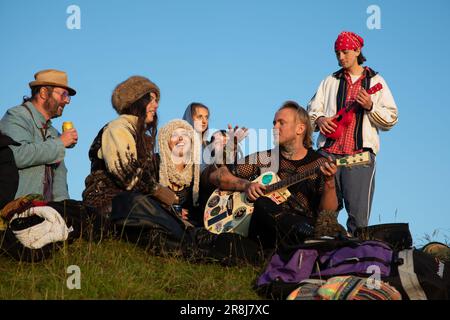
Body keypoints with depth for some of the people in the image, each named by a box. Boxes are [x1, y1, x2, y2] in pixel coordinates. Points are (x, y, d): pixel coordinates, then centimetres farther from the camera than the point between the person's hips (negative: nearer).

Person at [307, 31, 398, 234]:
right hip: (328, 152, 3)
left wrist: (370, 106, -11)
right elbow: (312, 109, 18)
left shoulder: (375, 81, 12)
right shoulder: (330, 81, 20)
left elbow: (391, 119, 6)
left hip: (360, 154, -2)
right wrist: (319, 119, -4)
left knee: (358, 214, -9)